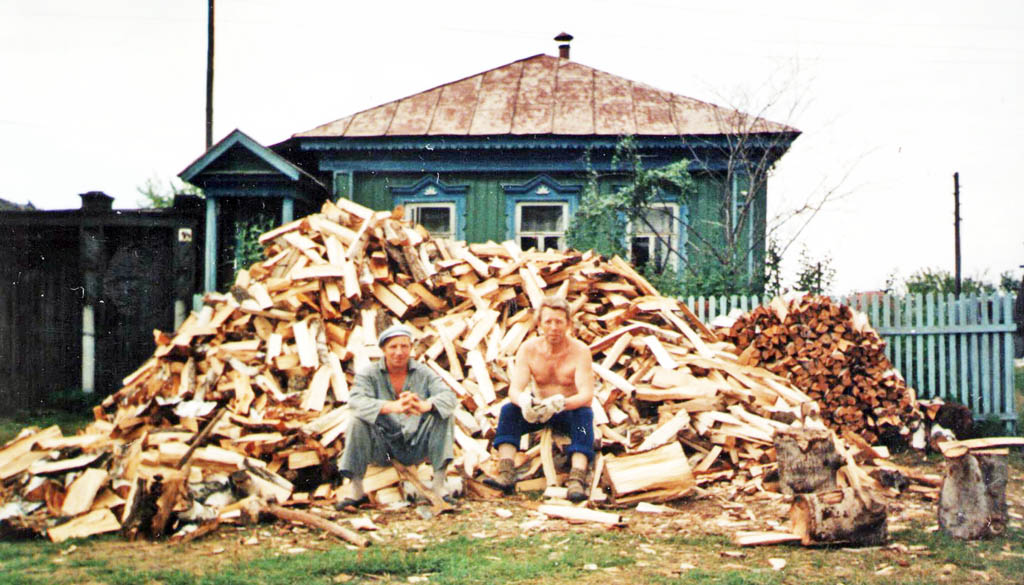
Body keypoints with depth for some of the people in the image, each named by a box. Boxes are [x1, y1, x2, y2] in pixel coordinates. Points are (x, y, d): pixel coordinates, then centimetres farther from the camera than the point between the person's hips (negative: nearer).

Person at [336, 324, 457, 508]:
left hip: (415, 447, 1)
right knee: (358, 421, -27)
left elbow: (449, 396, -15)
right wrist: (393, 407, -42)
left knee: (443, 414, -19)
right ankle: (357, 491, -16)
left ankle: (439, 486, -16)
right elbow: (355, 400, -24)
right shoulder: (369, 374, -3)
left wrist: (424, 406, -39)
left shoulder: (423, 373, 2)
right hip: (382, 447, -1)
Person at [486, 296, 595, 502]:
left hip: (570, 410, -3)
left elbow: (587, 395, -27)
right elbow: (514, 389, -18)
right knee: (509, 410, -24)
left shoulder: (580, 351, -18)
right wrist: (524, 400, -43)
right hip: (537, 408, 3)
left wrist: (559, 404, -48)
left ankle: (577, 480, -46)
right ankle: (506, 474, -33)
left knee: (584, 415, -34)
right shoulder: (528, 349, -10)